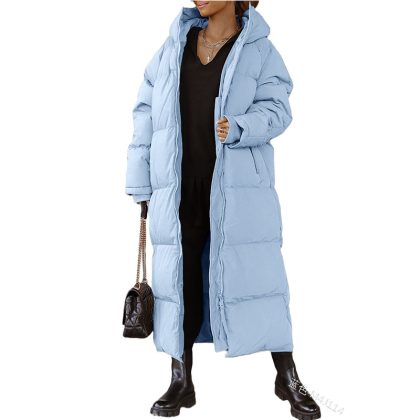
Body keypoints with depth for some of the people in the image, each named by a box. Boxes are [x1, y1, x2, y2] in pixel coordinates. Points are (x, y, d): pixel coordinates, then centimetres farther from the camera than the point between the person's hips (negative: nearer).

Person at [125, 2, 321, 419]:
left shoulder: (258, 48, 2)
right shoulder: (174, 45, 11)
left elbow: (276, 108, -3)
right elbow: (146, 113, 10)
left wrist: (239, 127, -25)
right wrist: (141, 183, 6)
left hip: (238, 187, -3)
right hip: (179, 188, 3)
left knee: (253, 273, -1)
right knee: (178, 276, 7)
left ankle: (287, 377, 14)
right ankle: (181, 380, 21)